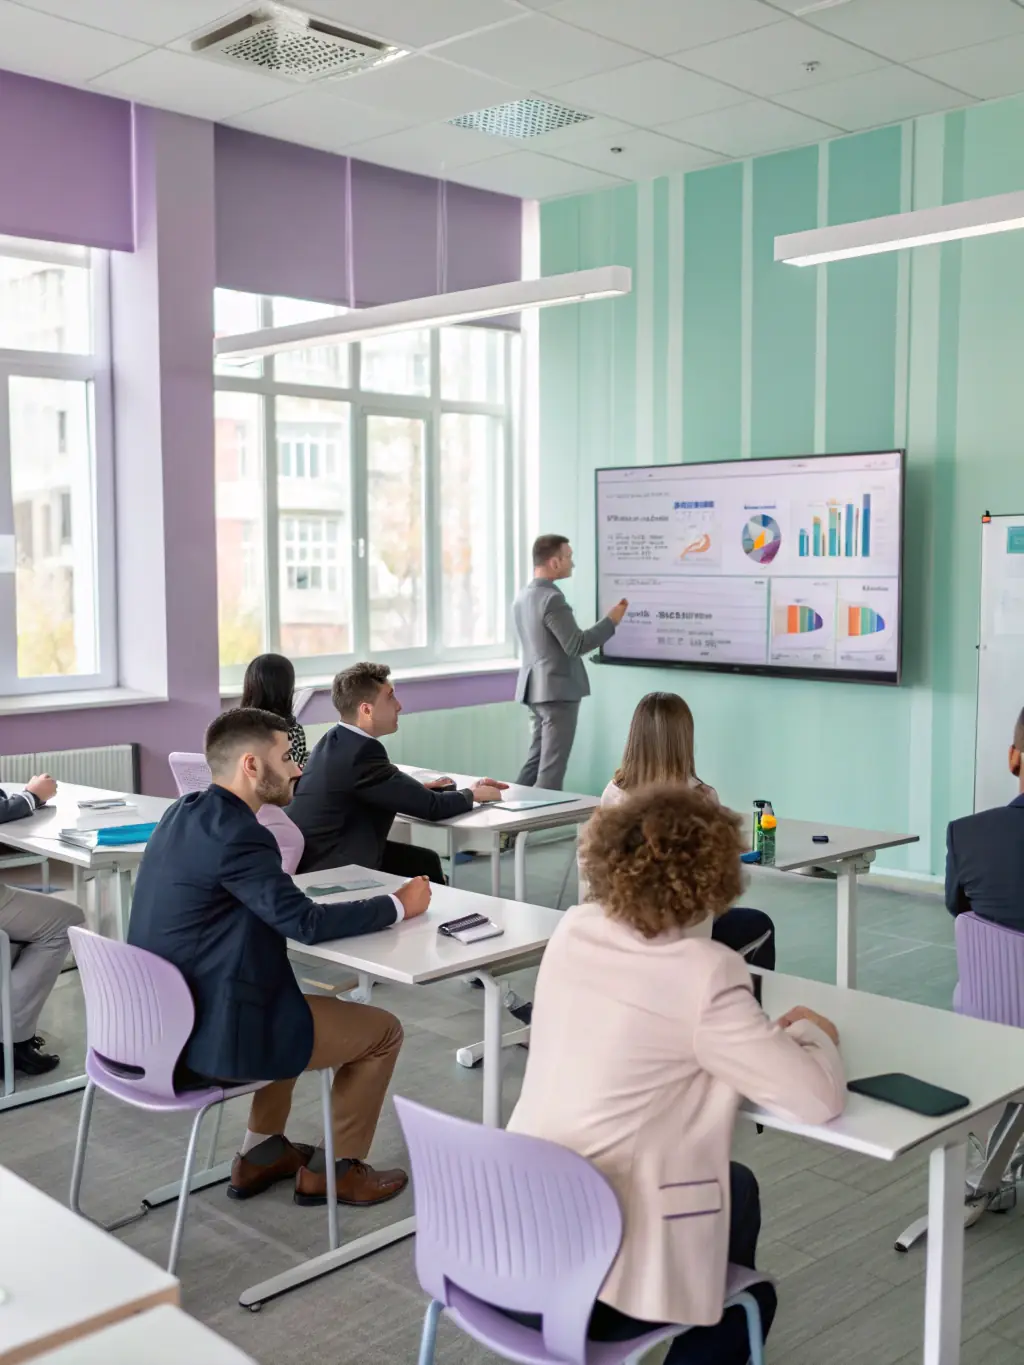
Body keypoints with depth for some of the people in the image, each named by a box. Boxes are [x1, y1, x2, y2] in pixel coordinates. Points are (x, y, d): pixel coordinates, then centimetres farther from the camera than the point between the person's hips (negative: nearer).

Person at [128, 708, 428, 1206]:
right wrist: (398, 905, -10)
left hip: (168, 1019, 10)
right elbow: (304, 922, -21)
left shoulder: (186, 813, 6)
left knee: (302, 1005, 34)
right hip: (210, 1033, -10)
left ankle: (262, 1152, 35)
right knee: (382, 1030, 5)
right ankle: (334, 1170, 21)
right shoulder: (233, 832, -23)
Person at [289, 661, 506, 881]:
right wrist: (471, 794, 2)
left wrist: (420, 788, 0)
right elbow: (430, 806, -16)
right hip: (327, 869, -9)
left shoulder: (336, 740, 6)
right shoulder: (363, 751, -22)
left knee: (426, 861, 13)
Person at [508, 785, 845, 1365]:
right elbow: (820, 1098, -17)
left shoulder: (573, 931, -2)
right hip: (605, 1258, -7)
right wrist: (810, 1033, 3)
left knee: (736, 1184, 30)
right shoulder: (703, 974, -23)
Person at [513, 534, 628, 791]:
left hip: (536, 688, 9)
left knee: (537, 758, 16)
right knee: (552, 765, -3)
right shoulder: (551, 598, -19)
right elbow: (576, 645, -20)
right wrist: (611, 621, -11)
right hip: (557, 689, -9)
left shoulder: (522, 596, 10)